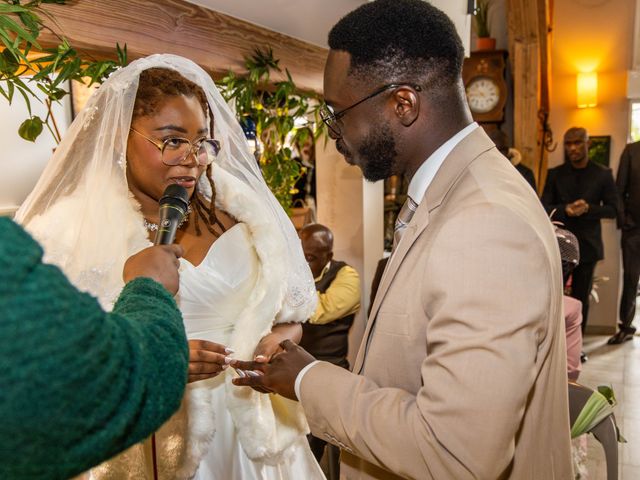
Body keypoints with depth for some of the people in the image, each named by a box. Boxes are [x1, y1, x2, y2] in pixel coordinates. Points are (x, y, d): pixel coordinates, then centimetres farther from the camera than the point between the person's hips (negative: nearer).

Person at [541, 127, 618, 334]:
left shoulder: (603, 174, 1)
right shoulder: (555, 174, 3)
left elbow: (612, 209, 1)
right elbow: (544, 208, 1)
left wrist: (588, 208, -18)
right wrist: (565, 209, -19)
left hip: (588, 245, 0)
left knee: (581, 299, 9)